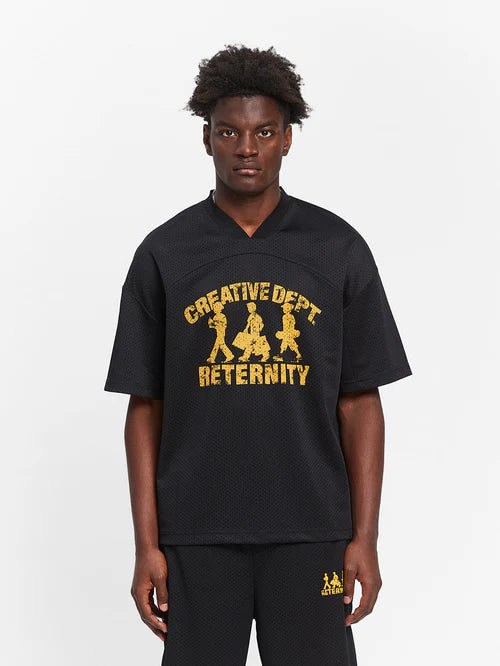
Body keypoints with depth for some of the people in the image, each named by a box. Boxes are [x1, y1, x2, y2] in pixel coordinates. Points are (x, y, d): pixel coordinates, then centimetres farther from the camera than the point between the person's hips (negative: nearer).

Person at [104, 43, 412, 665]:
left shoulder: (338, 248, 3)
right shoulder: (164, 253, 3)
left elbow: (359, 402, 4)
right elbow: (144, 408, 4)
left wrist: (365, 537, -2)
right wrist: (146, 545, -1)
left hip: (311, 536, 0)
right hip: (196, 538, 0)